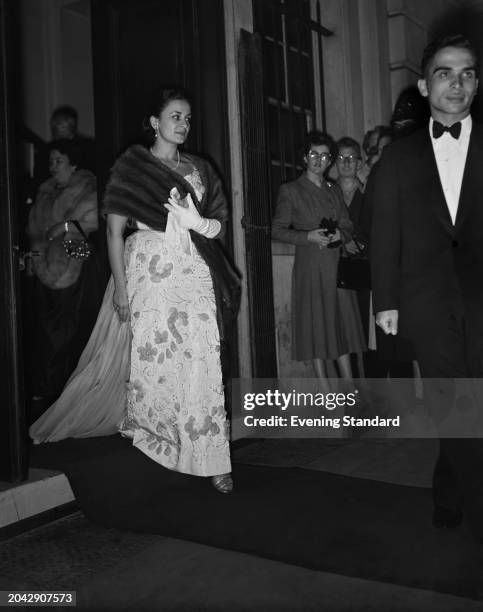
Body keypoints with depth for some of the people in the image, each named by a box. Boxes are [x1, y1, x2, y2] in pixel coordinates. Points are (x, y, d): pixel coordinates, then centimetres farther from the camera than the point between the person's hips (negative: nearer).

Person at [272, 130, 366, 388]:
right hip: (310, 267, -4)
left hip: (337, 265, 4)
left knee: (342, 324, 2)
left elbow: (348, 227, 18)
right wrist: (308, 236, -16)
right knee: (316, 327, -3)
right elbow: (277, 230, -2)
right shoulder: (290, 190, 3)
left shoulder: (334, 190, 18)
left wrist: (339, 235, -5)